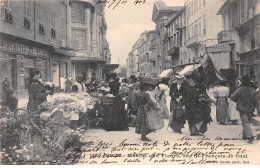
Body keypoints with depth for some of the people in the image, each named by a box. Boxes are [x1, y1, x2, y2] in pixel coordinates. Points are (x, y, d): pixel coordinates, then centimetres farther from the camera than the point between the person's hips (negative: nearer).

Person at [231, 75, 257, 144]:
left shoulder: (239, 90, -11)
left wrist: (238, 101, 5)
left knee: (245, 123, -5)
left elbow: (232, 97, -14)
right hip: (250, 109, 4)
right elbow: (255, 100, -1)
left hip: (242, 109, -4)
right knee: (247, 122, 18)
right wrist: (253, 108, 12)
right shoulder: (253, 91, -2)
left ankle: (250, 136, -19)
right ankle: (245, 135, 28)